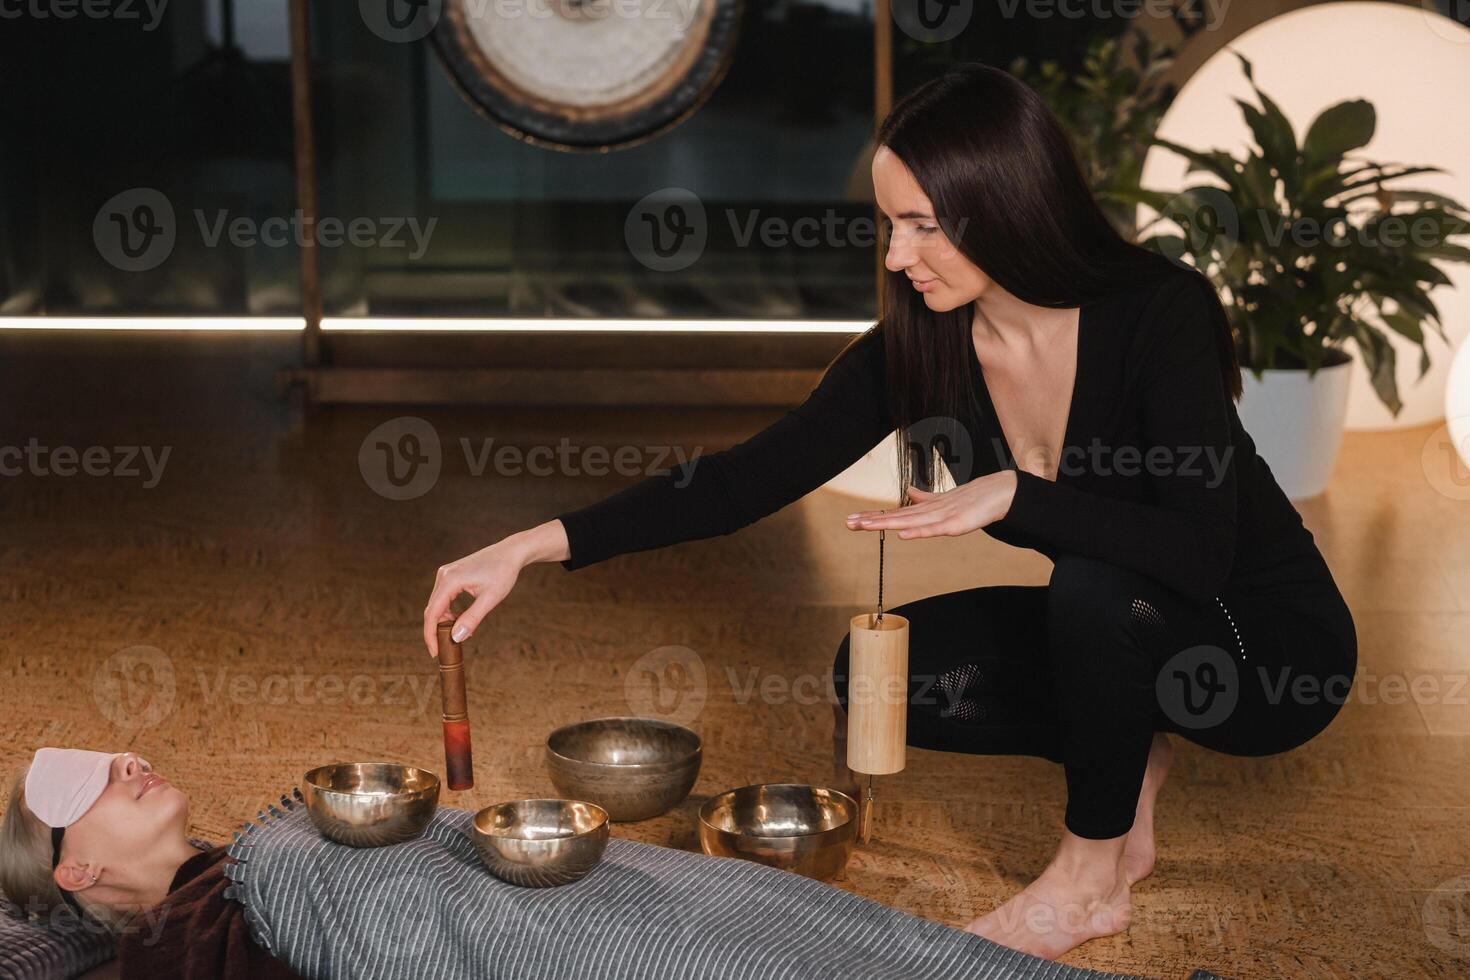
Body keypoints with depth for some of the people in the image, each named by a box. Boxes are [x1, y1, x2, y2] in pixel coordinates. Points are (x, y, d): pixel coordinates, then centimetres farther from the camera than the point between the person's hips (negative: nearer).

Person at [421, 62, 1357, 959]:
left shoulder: (1160, 314, -27)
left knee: (1095, 585, -35)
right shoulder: (919, 347, -11)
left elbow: (1200, 550, -35)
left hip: (1273, 646, -5)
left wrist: (1013, 494, -39)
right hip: (1110, 628, 5)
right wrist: (531, 547, -18)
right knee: (877, 673, -12)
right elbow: (749, 478, -12)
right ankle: (1129, 762, 8)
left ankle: (1094, 877, -11)